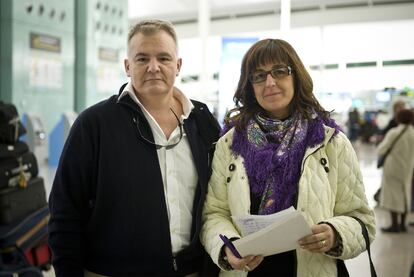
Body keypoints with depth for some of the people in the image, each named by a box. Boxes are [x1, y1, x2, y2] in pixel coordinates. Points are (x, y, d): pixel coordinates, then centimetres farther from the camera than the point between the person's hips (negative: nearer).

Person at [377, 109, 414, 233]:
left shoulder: (394, 133, -16)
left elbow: (381, 150, -13)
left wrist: (382, 142, 6)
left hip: (393, 168, -5)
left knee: (393, 195, 2)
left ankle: (395, 225, 2)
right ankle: (402, 224, 19)